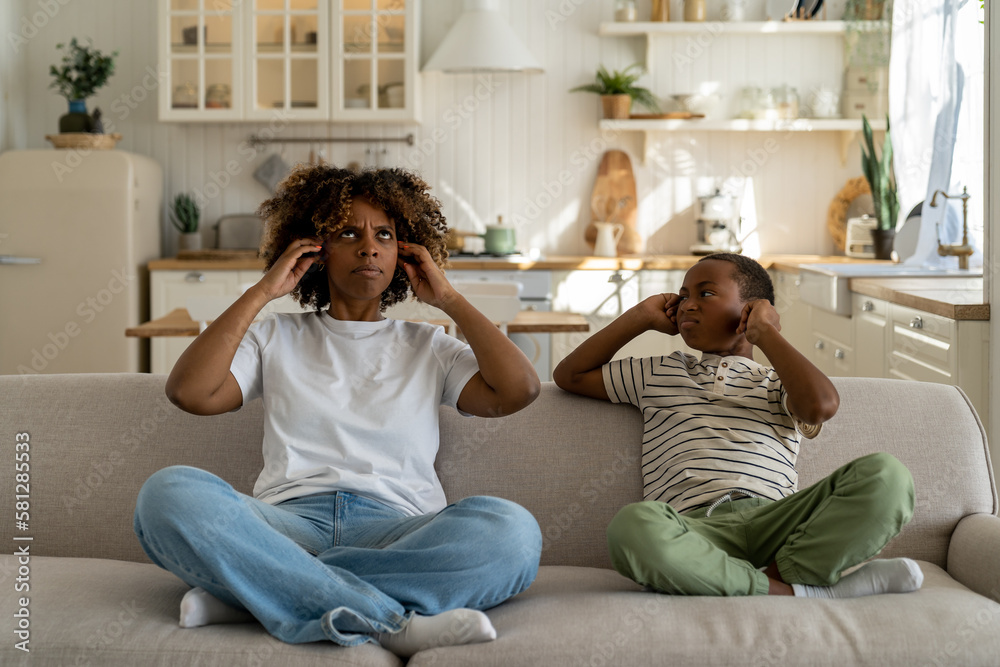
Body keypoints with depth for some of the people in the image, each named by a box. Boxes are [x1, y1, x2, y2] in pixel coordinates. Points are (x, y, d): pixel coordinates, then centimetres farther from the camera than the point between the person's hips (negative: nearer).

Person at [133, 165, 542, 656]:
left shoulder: (428, 347, 26)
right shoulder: (277, 338, 26)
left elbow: (519, 389, 8)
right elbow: (189, 392, 8)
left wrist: (448, 300, 16)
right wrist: (262, 293, 13)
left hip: (398, 527, 1)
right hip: (289, 520, 0)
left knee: (511, 530, -34)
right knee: (168, 492, -32)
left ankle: (250, 591, -32)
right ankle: (393, 625, -36)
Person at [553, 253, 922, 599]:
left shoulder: (777, 384, 25)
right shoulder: (659, 375, 33)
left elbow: (821, 405, 1)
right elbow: (570, 375, 34)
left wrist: (766, 333, 13)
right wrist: (640, 318, 30)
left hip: (773, 519, 1)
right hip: (694, 527, 0)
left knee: (885, 475, -26)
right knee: (633, 526, -40)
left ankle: (773, 577, -29)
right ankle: (793, 591, -33)